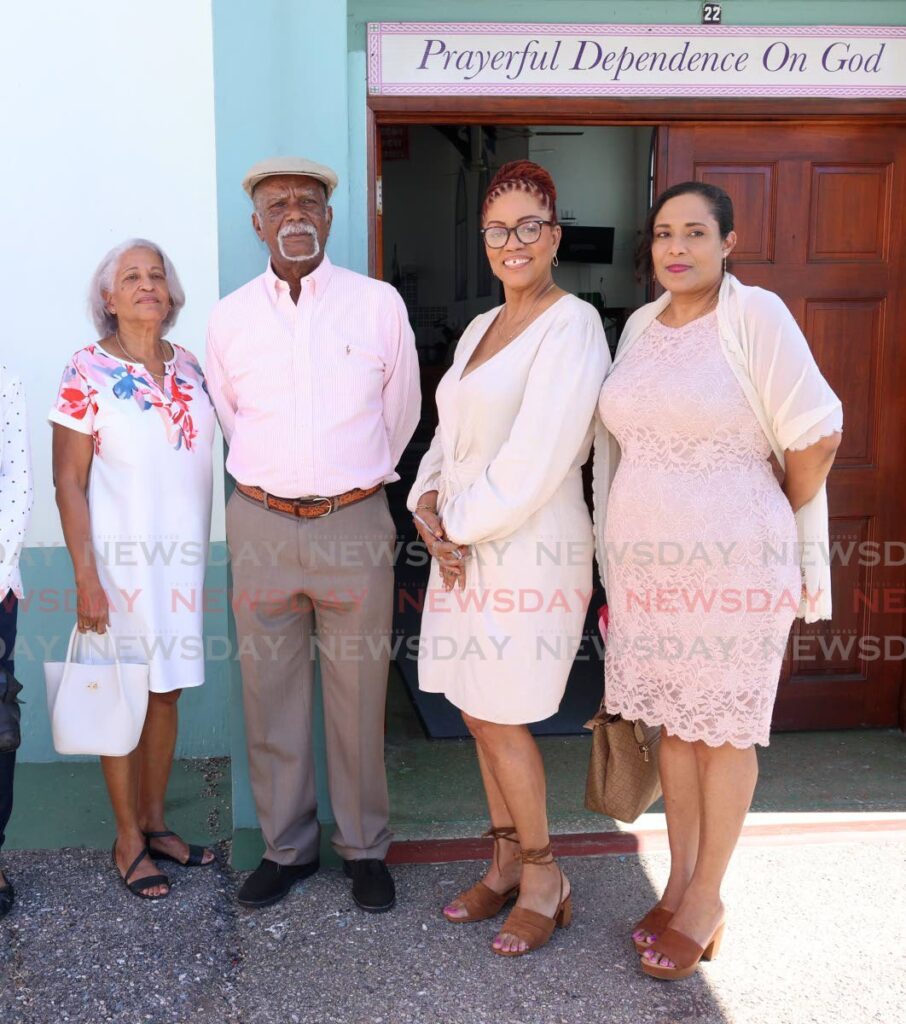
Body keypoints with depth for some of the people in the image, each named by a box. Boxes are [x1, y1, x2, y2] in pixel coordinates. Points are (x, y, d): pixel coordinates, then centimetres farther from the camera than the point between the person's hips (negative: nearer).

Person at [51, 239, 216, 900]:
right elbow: (68, 480, -8)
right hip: (122, 558, -5)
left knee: (167, 690, 12)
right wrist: (86, 576, -13)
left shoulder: (189, 368, 7)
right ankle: (128, 841, 18)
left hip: (182, 554, 5)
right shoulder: (88, 371, -7)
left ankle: (155, 823, 28)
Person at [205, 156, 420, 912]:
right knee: (271, 694, 8)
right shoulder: (229, 317, 5)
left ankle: (366, 848, 23)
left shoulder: (379, 304, 0)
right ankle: (287, 847, 25)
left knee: (359, 697, 6)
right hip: (262, 524, 2)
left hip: (355, 523, -1)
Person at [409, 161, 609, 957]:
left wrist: (459, 524, -10)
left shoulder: (571, 325, -13)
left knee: (501, 719, 0)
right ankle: (509, 865, 30)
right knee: (480, 714, 13)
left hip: (530, 547, -8)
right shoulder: (480, 328, 14)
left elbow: (536, 461, -19)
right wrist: (431, 506, -3)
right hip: (467, 545, 8)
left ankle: (544, 881, 21)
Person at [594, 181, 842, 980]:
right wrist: (617, 559, 12)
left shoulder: (755, 315, -11)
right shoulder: (640, 326, 8)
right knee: (674, 722, 15)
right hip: (647, 558, 6)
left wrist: (776, 526, 1)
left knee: (724, 730, 7)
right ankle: (680, 882, 31)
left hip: (732, 562, -6)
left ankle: (706, 901, 23)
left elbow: (815, 436, -12)